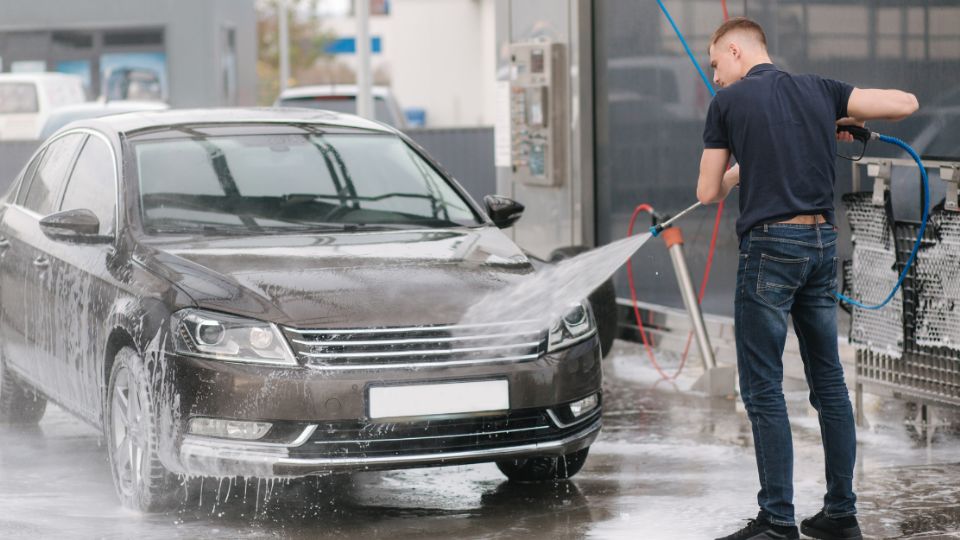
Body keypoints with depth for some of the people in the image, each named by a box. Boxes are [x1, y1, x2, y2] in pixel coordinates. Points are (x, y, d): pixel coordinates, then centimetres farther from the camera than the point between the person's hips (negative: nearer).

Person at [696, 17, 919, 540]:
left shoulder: (728, 101, -2)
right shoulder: (820, 90, 10)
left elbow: (708, 192, 2)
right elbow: (906, 103, 7)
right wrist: (850, 120, 21)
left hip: (770, 244, -6)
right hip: (823, 242, 6)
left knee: (763, 387, -2)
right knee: (828, 380, 12)